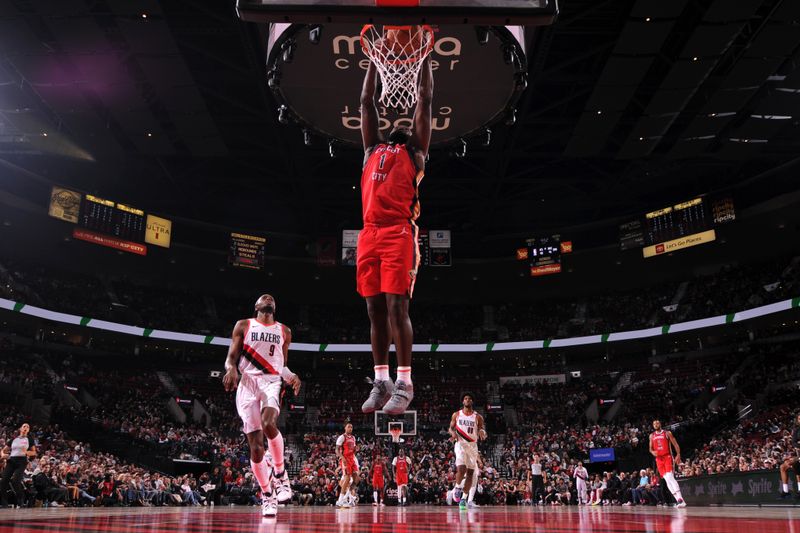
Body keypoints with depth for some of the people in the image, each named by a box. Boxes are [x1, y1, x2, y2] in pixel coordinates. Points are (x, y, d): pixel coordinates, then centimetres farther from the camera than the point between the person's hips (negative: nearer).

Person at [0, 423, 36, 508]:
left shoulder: (29, 439, 10)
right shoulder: (13, 439, 18)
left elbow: (34, 452, 8)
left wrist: (27, 452, -14)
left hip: (22, 461, -4)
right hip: (11, 460, 4)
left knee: (16, 480, -19)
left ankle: (21, 501, -5)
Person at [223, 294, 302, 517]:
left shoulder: (284, 331, 17)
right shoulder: (243, 326, 11)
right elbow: (231, 358, 6)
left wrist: (291, 376, 0)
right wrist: (231, 369, -18)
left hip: (271, 382, 0)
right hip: (248, 383, 0)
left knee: (269, 424, -31)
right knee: (255, 445, -4)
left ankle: (279, 473, -8)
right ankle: (267, 496, 11)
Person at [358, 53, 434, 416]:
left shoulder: (415, 151, 16)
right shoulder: (373, 148, 26)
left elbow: (425, 99, 14)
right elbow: (366, 101, 29)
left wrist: (426, 56, 20)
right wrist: (374, 58, 32)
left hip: (399, 233, -5)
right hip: (369, 234, 5)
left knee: (396, 306, -10)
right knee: (375, 310, 5)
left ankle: (404, 383, -5)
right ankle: (381, 382, 12)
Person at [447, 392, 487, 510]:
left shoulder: (478, 417, 5)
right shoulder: (456, 415, 6)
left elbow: (481, 431, 6)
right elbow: (450, 428, 12)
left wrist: (482, 432, -18)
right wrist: (453, 433, -11)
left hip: (472, 445, 2)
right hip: (460, 444, -2)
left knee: (470, 472, 1)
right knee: (461, 469, -21)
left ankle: (463, 498, 12)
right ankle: (457, 488, 8)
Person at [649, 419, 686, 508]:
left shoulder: (667, 433, 1)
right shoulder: (652, 436, 13)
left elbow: (675, 444, 0)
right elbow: (651, 448, 17)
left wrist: (678, 455, -13)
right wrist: (652, 452, -7)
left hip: (667, 457, -5)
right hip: (659, 459, 5)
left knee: (670, 477, -21)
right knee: (667, 480, 0)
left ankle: (680, 499, -27)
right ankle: (678, 500, 2)